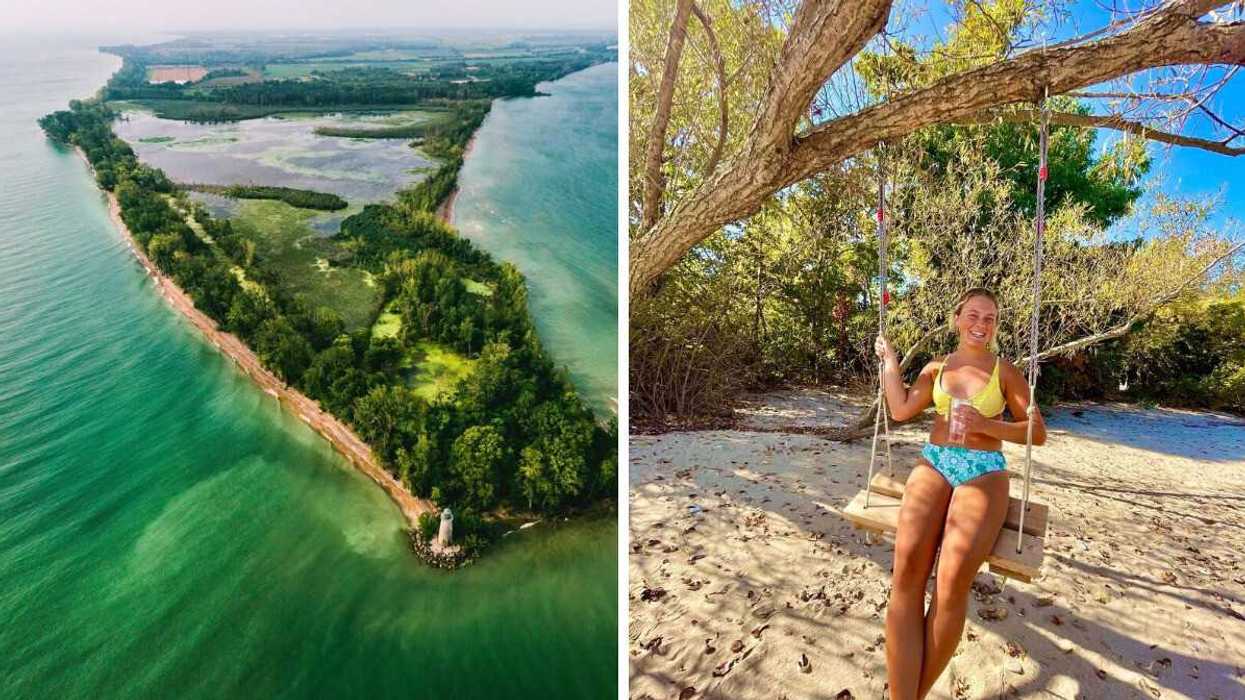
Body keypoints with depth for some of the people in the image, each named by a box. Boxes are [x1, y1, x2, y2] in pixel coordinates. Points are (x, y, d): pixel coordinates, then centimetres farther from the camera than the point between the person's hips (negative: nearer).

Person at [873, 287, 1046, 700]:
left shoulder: (1005, 372, 10)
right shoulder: (936, 368, 17)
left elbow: (1038, 433, 8)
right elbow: (901, 409, 5)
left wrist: (988, 425, -8)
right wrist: (889, 359, 13)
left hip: (984, 473, -2)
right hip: (934, 464, 2)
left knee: (954, 578, -28)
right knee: (908, 567, -26)